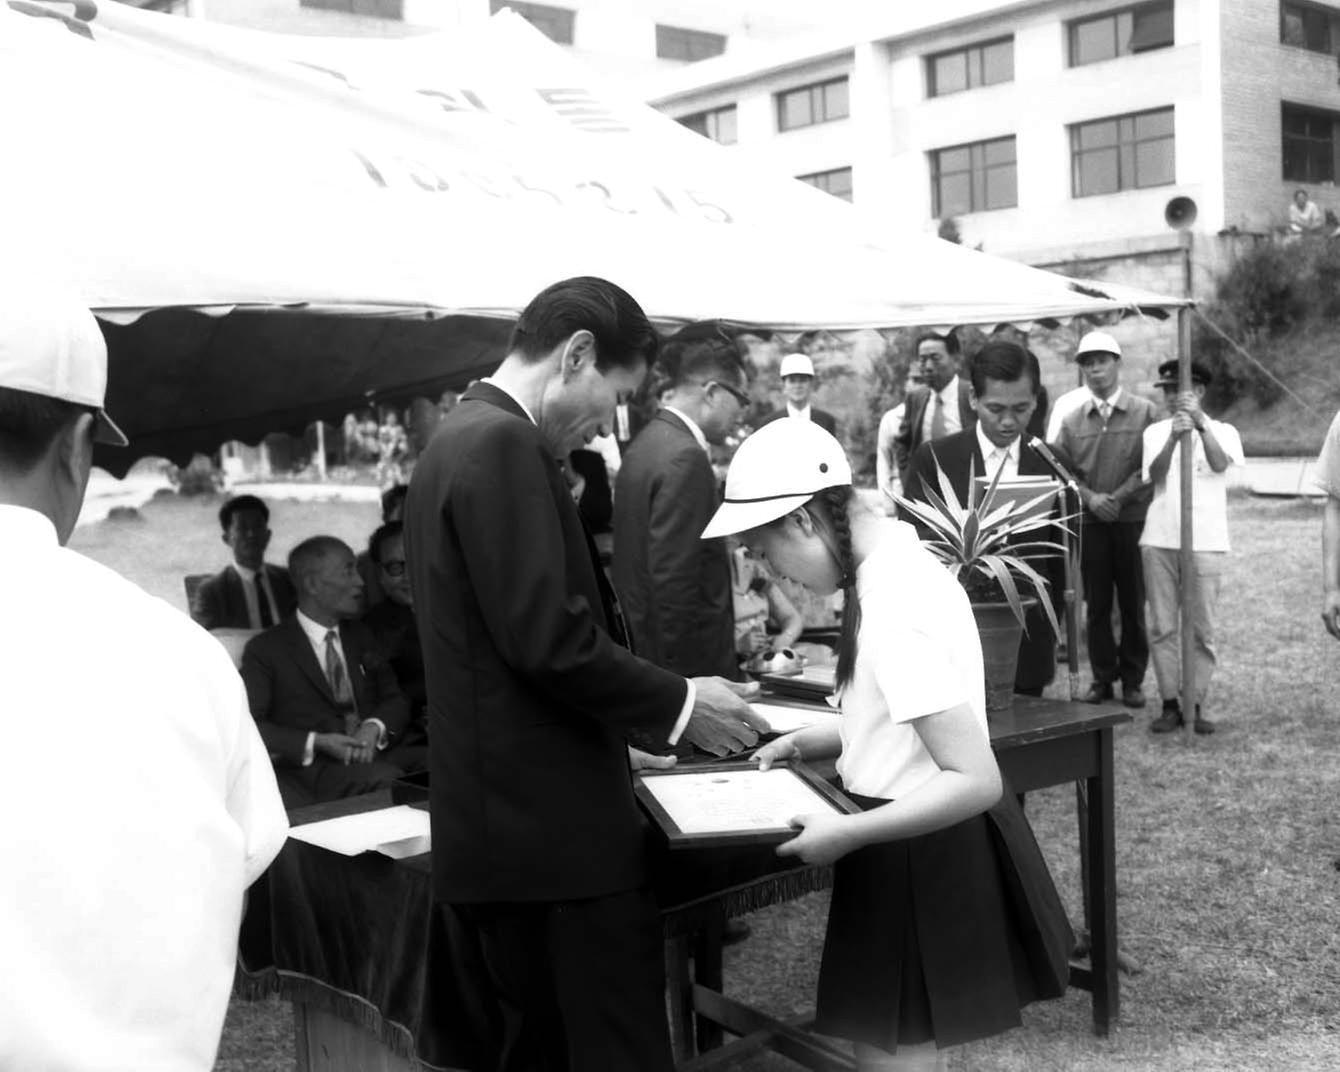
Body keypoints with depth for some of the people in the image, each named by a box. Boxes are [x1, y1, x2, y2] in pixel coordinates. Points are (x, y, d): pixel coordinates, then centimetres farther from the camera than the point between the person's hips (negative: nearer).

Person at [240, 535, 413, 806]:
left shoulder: (360, 637, 23)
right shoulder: (265, 649, 5)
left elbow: (396, 700, 19)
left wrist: (375, 727, -4)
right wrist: (314, 743, -15)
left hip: (377, 760, 5)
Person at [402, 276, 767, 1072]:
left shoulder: (463, 439, 15)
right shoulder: (505, 445, -16)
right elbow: (549, 641, -22)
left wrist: (655, 705, 18)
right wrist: (680, 704, -9)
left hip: (511, 820, 10)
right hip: (554, 823, -10)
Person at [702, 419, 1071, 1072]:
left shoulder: (893, 613, -27)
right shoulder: (895, 561, 4)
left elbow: (976, 781, -28)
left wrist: (845, 835, -25)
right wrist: (810, 743, 8)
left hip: (921, 859, -10)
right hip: (920, 853, 10)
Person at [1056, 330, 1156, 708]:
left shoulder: (1145, 412, 1)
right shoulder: (1072, 422, 9)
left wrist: (1119, 497, -12)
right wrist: (1090, 497, -9)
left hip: (1133, 519, -2)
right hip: (1090, 522, 2)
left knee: (1133, 603, 3)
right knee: (1096, 605, 5)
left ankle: (1133, 679, 13)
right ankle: (1102, 677, 14)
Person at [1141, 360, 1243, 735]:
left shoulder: (1222, 432, 4)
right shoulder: (1155, 432, 9)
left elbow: (1219, 464, -18)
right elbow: (1155, 475, -9)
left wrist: (1200, 423, -32)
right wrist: (1173, 438, -27)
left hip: (1205, 542, -2)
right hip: (1159, 541, 2)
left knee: (1202, 630, 1)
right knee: (1162, 627, 3)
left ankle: (1196, 704, 8)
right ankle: (1170, 705, 10)